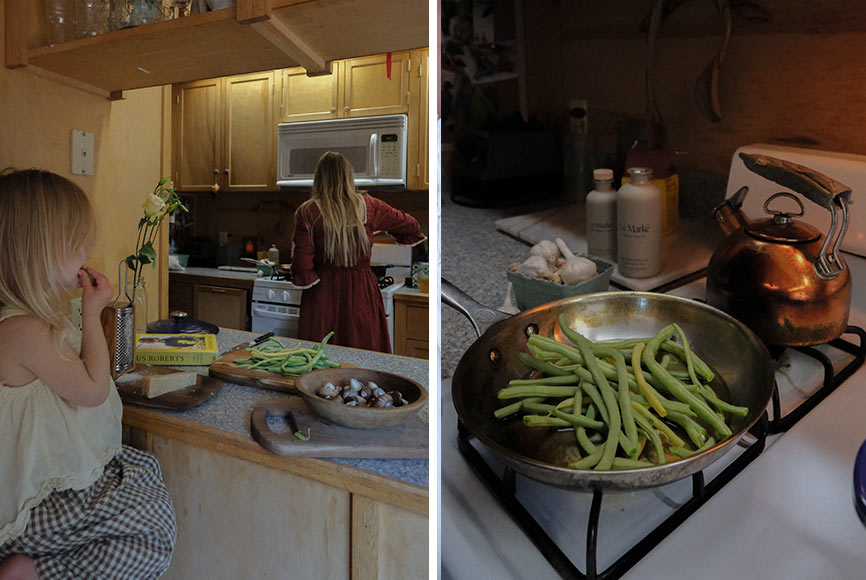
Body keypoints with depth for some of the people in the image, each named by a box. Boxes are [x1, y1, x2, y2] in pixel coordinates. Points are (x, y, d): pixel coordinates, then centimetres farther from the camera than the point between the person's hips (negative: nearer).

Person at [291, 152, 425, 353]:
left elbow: (302, 265, -9)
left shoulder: (307, 212, -8)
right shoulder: (368, 206, -2)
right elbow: (411, 226, 12)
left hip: (323, 294, -1)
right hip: (361, 292, 1)